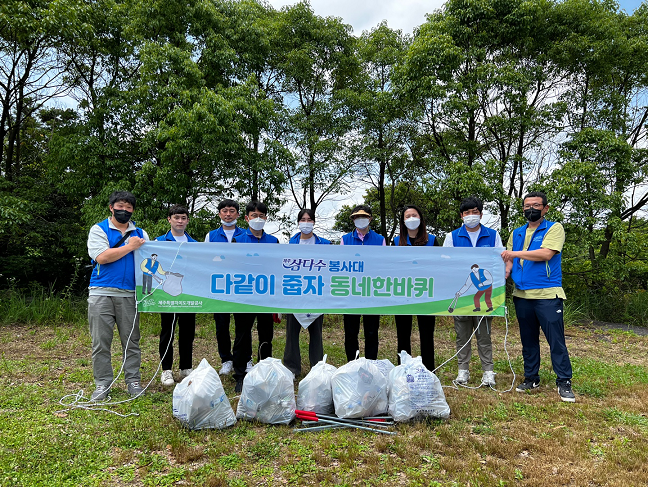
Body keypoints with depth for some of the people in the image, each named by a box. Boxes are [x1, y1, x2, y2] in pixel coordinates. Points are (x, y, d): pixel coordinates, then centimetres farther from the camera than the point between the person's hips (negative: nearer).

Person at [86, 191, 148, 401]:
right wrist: (130, 247, -5)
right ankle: (102, 384, 13)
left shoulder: (140, 234, 16)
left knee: (131, 341, 5)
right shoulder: (99, 229, 6)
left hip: (129, 294, 2)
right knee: (101, 342, 2)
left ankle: (133, 381, 14)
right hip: (101, 292, -2)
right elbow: (101, 257, -10)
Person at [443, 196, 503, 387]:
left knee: (484, 334, 3)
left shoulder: (493, 235, 7)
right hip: (460, 292, 1)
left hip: (484, 292, -1)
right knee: (462, 334, 7)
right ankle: (463, 370, 17)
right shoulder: (452, 236, 8)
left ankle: (488, 371, 12)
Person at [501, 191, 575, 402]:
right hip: (522, 294, 5)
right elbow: (510, 260, 17)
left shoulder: (554, 228, -1)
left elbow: (546, 254, -16)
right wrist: (505, 273, -5)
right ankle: (531, 378, 24)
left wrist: (515, 253, -11)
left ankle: (564, 383, 9)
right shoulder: (517, 233, 15)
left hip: (547, 294, -5)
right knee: (528, 339, 14)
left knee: (556, 340, -2)